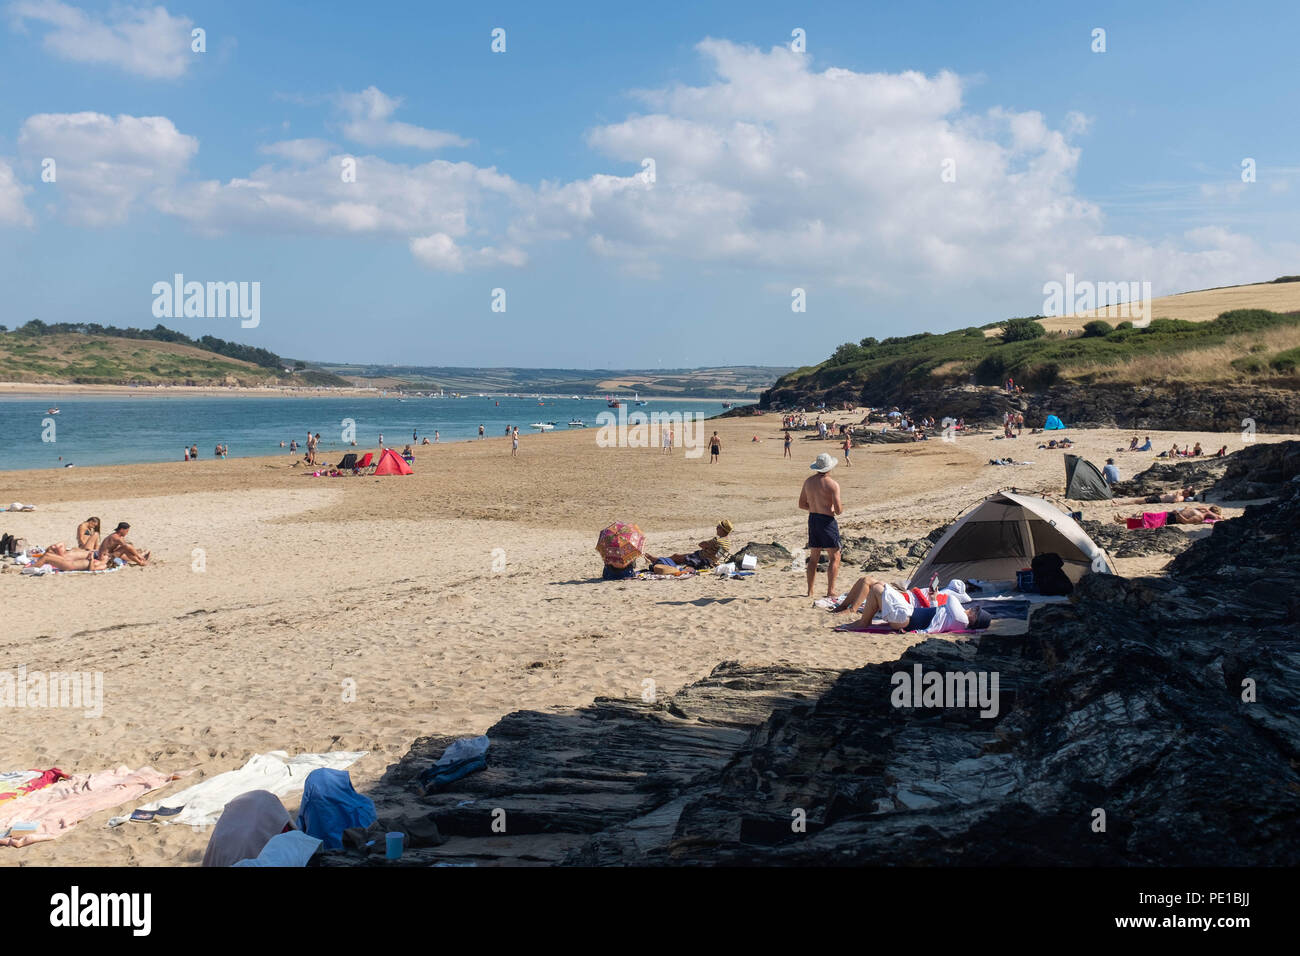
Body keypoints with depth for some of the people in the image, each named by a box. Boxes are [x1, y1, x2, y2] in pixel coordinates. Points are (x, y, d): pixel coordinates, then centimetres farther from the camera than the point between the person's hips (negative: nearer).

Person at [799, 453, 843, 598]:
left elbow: (801, 504, 10)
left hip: (812, 519, 6)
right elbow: (838, 510, -15)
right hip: (827, 521, -6)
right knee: (834, 558, 3)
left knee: (814, 558, 14)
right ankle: (830, 591, -2)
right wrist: (841, 509, 7)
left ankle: (810, 591, 15)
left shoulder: (808, 481, 4)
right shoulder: (832, 484, -14)